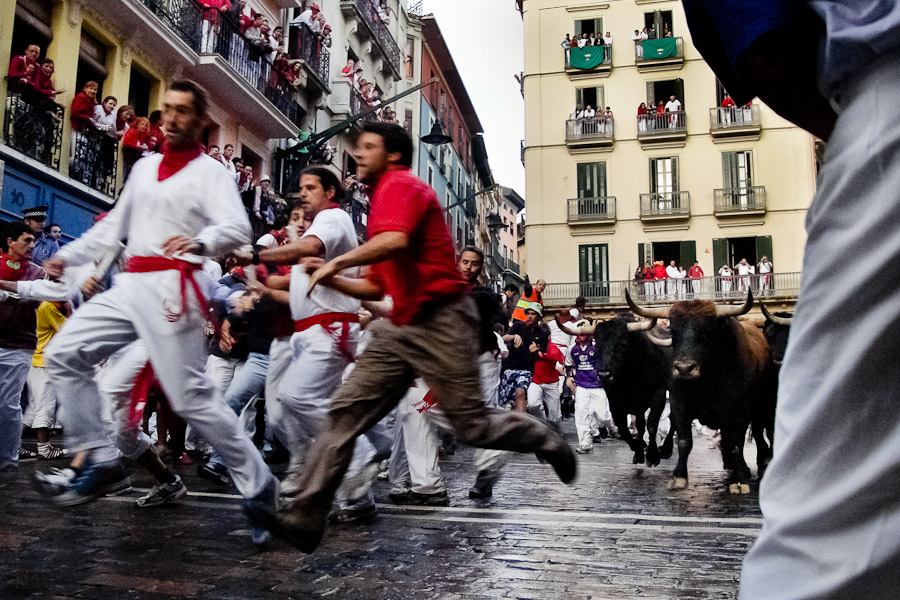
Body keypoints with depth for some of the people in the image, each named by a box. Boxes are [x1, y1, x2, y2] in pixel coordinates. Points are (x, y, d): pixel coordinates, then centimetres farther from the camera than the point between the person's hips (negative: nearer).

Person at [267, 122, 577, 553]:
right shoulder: (384, 198, 24)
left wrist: (337, 262, -21)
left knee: (473, 427, -1)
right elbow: (377, 287, 23)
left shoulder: (400, 185, -6)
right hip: (401, 327, 9)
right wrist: (332, 280, 9)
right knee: (346, 410, -2)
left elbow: (395, 240, -30)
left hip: (440, 322, -9)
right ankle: (304, 518, 0)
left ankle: (546, 441, 28)